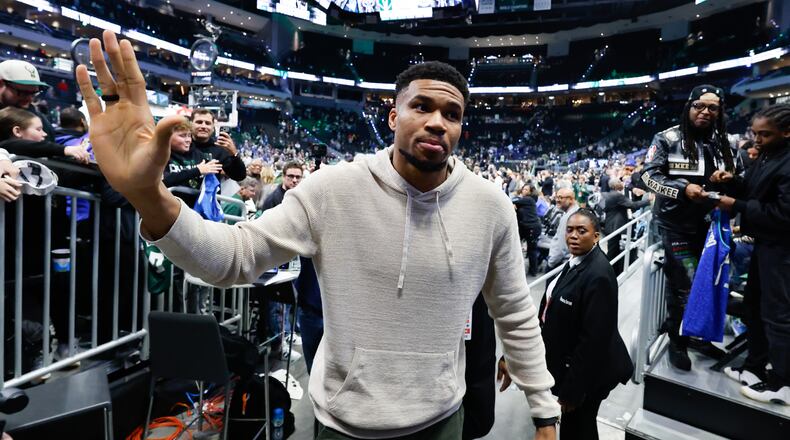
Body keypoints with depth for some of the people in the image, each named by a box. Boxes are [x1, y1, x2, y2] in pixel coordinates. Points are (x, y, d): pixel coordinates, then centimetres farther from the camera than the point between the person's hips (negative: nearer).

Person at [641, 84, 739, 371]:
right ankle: (677, 341, 15)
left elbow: (737, 181, 19)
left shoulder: (722, 143, 9)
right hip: (677, 225, -6)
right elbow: (648, 175, -12)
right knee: (685, 286, -5)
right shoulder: (668, 139, -6)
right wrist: (683, 189, -24)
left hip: (710, 225, 6)